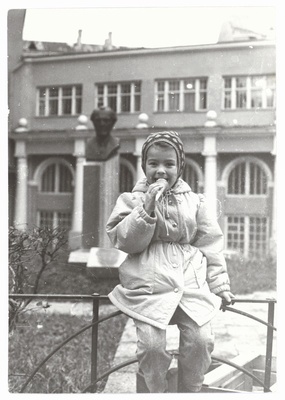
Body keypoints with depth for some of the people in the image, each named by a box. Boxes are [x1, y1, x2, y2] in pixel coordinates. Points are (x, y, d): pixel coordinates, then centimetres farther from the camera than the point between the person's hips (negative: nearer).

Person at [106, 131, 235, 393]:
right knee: (151, 343, -17)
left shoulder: (194, 201, 12)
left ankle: (191, 391, 13)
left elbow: (210, 245, 13)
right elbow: (125, 241, -5)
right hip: (149, 284, -2)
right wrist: (147, 209, -15)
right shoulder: (132, 200, 7)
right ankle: (157, 392, 10)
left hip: (191, 280, 2)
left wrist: (219, 285, 8)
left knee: (201, 340, -13)